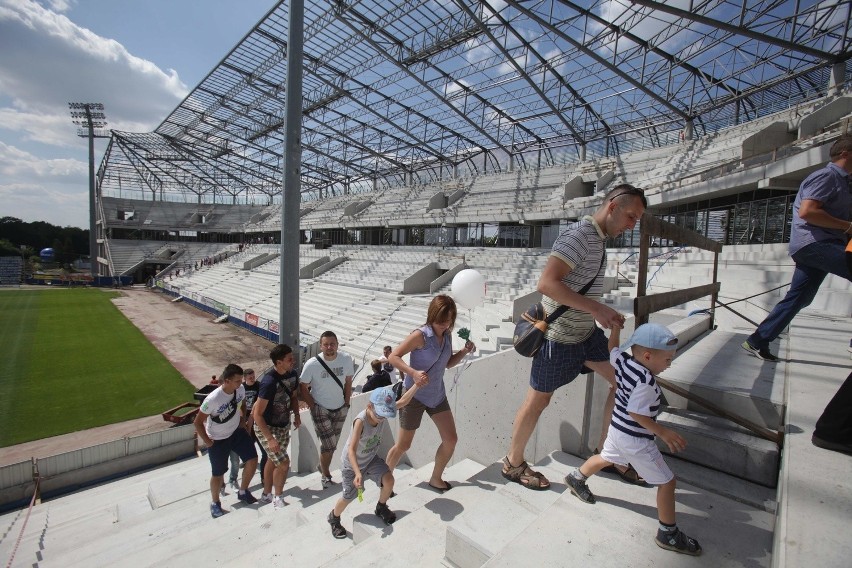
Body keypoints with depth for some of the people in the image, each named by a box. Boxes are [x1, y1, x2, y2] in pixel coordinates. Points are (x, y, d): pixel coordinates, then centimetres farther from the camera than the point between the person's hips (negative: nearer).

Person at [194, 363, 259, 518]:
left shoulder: (241, 389, -18)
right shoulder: (213, 399, -33)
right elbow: (198, 422, -19)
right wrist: (207, 441, -12)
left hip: (237, 432, 5)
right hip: (218, 440, -4)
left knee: (252, 460, -1)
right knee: (218, 473, 10)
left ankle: (243, 492, 25)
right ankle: (215, 504, 38)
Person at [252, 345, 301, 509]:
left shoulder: (292, 375, -9)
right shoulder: (269, 382, -31)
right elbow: (257, 414, -26)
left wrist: (296, 415, -2)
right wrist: (270, 439, -27)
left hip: (284, 426, 7)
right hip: (266, 428, -7)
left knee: (273, 460, 21)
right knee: (284, 462, -8)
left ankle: (266, 494, 41)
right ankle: (277, 499, 16)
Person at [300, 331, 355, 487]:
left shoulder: (346, 359, -14)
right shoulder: (312, 364, -22)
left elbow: (348, 382, 0)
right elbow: (303, 387, -9)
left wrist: (347, 403, 2)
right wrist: (313, 406, -10)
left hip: (340, 409, 3)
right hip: (320, 410, -3)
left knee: (332, 444, 16)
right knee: (329, 444, -5)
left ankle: (322, 467, 43)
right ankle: (325, 475, 22)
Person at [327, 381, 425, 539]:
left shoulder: (382, 412, -20)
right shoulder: (360, 421, -38)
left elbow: (403, 401, -15)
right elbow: (351, 450, -40)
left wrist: (417, 384, -26)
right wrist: (358, 473, -49)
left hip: (371, 459, 5)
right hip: (352, 464, -5)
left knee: (389, 479, -11)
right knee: (348, 497, 6)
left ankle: (381, 508, 20)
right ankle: (334, 519, 40)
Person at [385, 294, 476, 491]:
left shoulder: (447, 335, -1)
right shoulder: (420, 335, -22)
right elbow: (393, 357, -22)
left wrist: (464, 351, -4)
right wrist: (413, 373, -36)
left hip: (437, 394, 6)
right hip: (414, 395, -6)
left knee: (451, 439, 8)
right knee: (403, 445, 8)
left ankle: (436, 478, 31)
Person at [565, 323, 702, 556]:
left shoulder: (623, 360, -9)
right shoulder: (645, 382, -31)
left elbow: (612, 348, 12)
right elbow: (636, 413, -30)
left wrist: (615, 326, 19)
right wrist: (663, 432, -23)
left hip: (617, 429, 8)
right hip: (635, 440, -8)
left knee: (606, 457, 33)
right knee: (667, 481, 9)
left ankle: (576, 478, 50)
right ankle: (668, 534, 24)